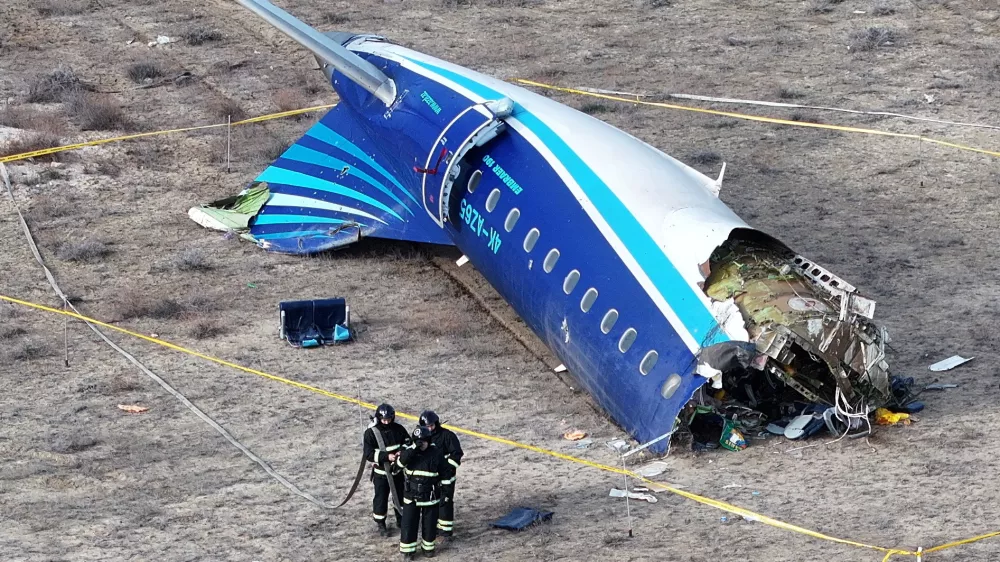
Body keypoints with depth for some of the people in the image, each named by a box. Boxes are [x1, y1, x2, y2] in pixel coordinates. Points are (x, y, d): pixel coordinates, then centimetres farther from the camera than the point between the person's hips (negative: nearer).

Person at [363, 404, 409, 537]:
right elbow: (368, 454, -20)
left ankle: (401, 520, 37)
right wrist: (386, 456, -29)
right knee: (381, 498, 5)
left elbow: (408, 441, 4)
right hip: (381, 472, -4)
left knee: (401, 496, 17)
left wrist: (402, 450, -19)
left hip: (398, 470, 4)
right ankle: (380, 524, 22)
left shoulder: (398, 429, -6)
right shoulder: (371, 432, -17)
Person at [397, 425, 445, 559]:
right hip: (411, 495, 0)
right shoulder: (409, 450, -4)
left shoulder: (436, 453, -6)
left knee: (430, 523, 10)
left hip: (430, 496, 0)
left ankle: (428, 547, 28)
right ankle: (407, 549, 10)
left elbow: (444, 474, 1)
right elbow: (400, 462, -24)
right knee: (409, 523, 0)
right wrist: (414, 447, -32)